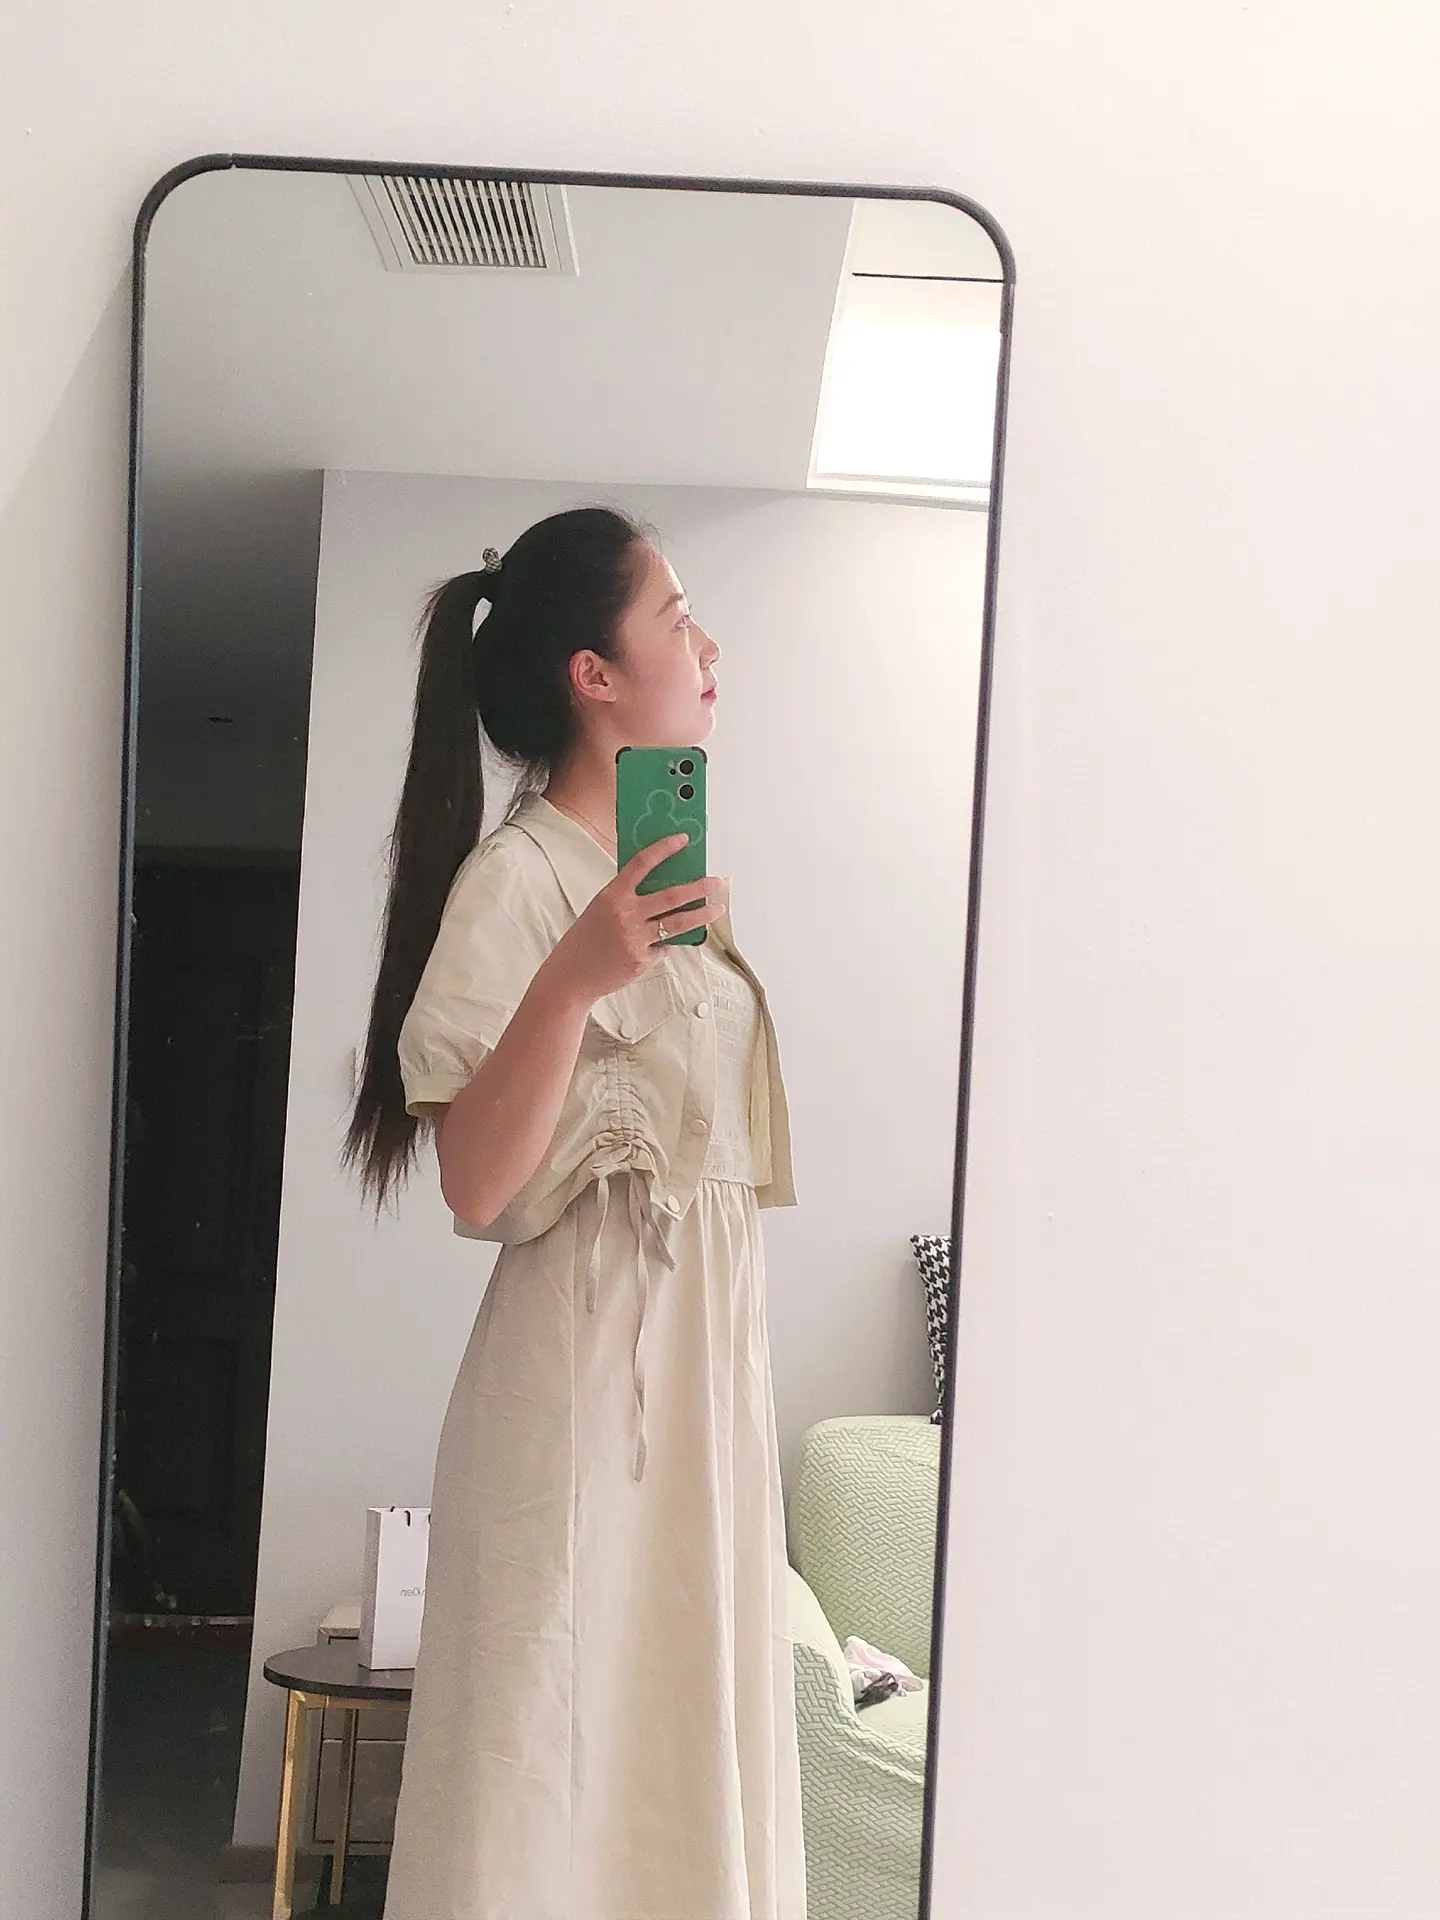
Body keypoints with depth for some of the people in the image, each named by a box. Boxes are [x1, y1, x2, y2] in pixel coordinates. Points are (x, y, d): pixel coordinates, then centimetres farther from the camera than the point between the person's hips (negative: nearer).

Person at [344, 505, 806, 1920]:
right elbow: (476, 1184, -22)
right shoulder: (517, 875, -12)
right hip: (585, 1355, -8)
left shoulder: (661, 868, 14)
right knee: (562, 1759, -2)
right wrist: (572, 979, -31)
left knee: (688, 1741, 14)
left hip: (709, 1344, 9)